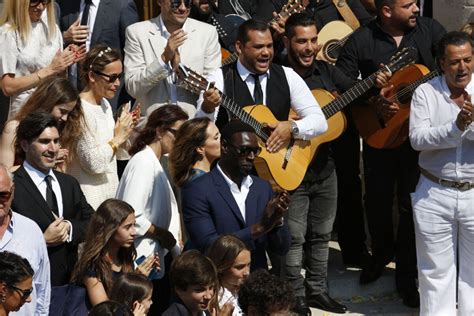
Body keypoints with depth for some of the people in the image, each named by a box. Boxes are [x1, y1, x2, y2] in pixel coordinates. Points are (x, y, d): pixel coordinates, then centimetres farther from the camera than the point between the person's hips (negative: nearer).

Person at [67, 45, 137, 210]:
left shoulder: (104, 104, 10)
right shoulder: (81, 110, -17)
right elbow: (93, 163, -19)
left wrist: (123, 136, 2)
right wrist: (117, 138, -10)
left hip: (109, 191, 8)